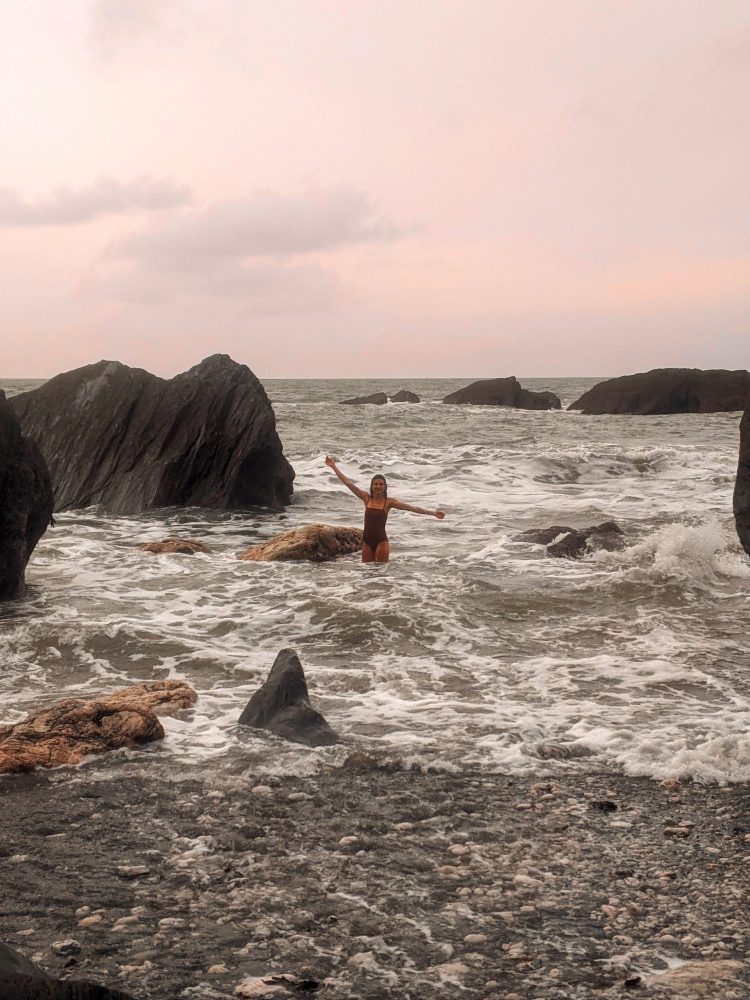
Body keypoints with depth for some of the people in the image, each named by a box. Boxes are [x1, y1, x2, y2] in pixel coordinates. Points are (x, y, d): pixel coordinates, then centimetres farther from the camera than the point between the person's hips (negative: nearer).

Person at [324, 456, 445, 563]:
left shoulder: (389, 501, -2)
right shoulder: (366, 498, 4)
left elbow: (411, 507, -6)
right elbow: (348, 483, 5)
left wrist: (433, 513, -12)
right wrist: (334, 467, 5)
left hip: (381, 540, -3)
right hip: (367, 540, 3)